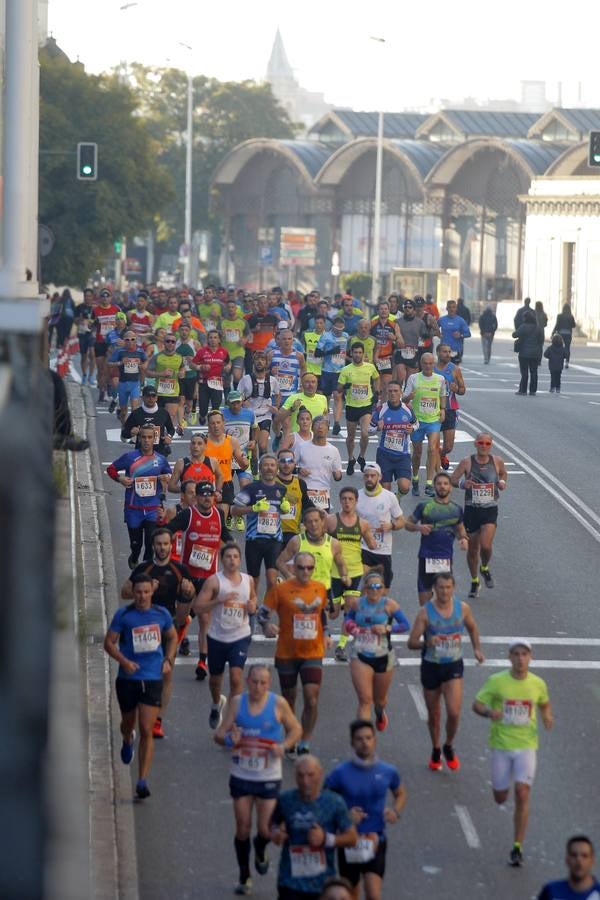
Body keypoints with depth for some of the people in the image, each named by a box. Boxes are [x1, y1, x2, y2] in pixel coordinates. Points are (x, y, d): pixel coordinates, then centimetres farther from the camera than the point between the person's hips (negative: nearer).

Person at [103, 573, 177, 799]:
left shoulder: (161, 614, 2)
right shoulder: (123, 615, -5)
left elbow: (172, 637, 20)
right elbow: (109, 642, -2)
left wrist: (168, 659, 4)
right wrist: (124, 661, -18)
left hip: (153, 679, 0)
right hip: (128, 678, 0)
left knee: (146, 730, -9)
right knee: (128, 723, 19)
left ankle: (142, 781, -8)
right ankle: (128, 741, 58)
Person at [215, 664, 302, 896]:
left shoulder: (278, 704, -6)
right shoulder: (237, 702, -2)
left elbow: (296, 729, 6)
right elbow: (219, 735, -1)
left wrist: (284, 746, -13)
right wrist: (229, 739, -25)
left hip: (269, 778, -1)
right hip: (241, 776, 2)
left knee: (266, 830, -7)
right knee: (242, 830, 4)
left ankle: (260, 851, 31)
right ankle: (244, 877, 23)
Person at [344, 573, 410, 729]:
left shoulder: (389, 604, -9)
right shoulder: (356, 603, -1)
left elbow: (405, 625, -8)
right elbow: (348, 619, 17)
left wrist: (387, 628, -22)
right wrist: (349, 626, -5)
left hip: (383, 657, 0)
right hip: (360, 657, 0)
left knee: (380, 699, 20)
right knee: (365, 700, -11)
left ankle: (380, 714, 56)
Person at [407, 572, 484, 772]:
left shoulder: (462, 608, -5)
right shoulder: (425, 612, -13)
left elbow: (472, 628, 17)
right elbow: (411, 643, -13)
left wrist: (477, 649, 6)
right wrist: (427, 643, -32)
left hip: (453, 666, 1)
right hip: (431, 667, -1)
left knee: (454, 712, -14)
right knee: (434, 714, 12)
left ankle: (449, 747, 13)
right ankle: (435, 751, 36)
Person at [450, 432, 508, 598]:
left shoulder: (497, 461, -2)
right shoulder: (467, 462, -7)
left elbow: (504, 473, 18)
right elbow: (452, 479, -1)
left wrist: (502, 482, -3)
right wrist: (462, 483, -22)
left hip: (490, 510, 0)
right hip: (471, 510, 0)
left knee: (486, 545, -17)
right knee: (472, 549, 9)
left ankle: (485, 568, 17)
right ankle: (474, 582, 30)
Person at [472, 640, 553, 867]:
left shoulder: (538, 684, 0)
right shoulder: (496, 681, -6)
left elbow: (545, 704, 19)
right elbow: (476, 704, -2)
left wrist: (547, 717, -4)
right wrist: (489, 712, -24)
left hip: (526, 745, 0)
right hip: (501, 745, 0)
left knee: (522, 793, -14)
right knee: (500, 798, 8)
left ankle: (517, 847, -7)